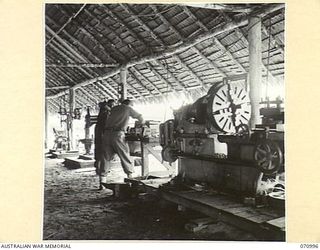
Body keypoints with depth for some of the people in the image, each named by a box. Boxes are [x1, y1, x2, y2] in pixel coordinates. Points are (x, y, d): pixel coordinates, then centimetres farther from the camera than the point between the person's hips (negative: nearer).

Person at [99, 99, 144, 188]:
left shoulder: (114, 109, 24)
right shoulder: (128, 108, 13)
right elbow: (140, 118, 22)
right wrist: (142, 122, 46)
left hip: (107, 133, 5)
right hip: (118, 134, -4)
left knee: (106, 158, 7)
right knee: (125, 156, 8)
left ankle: (102, 182, 3)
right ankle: (130, 177, 16)